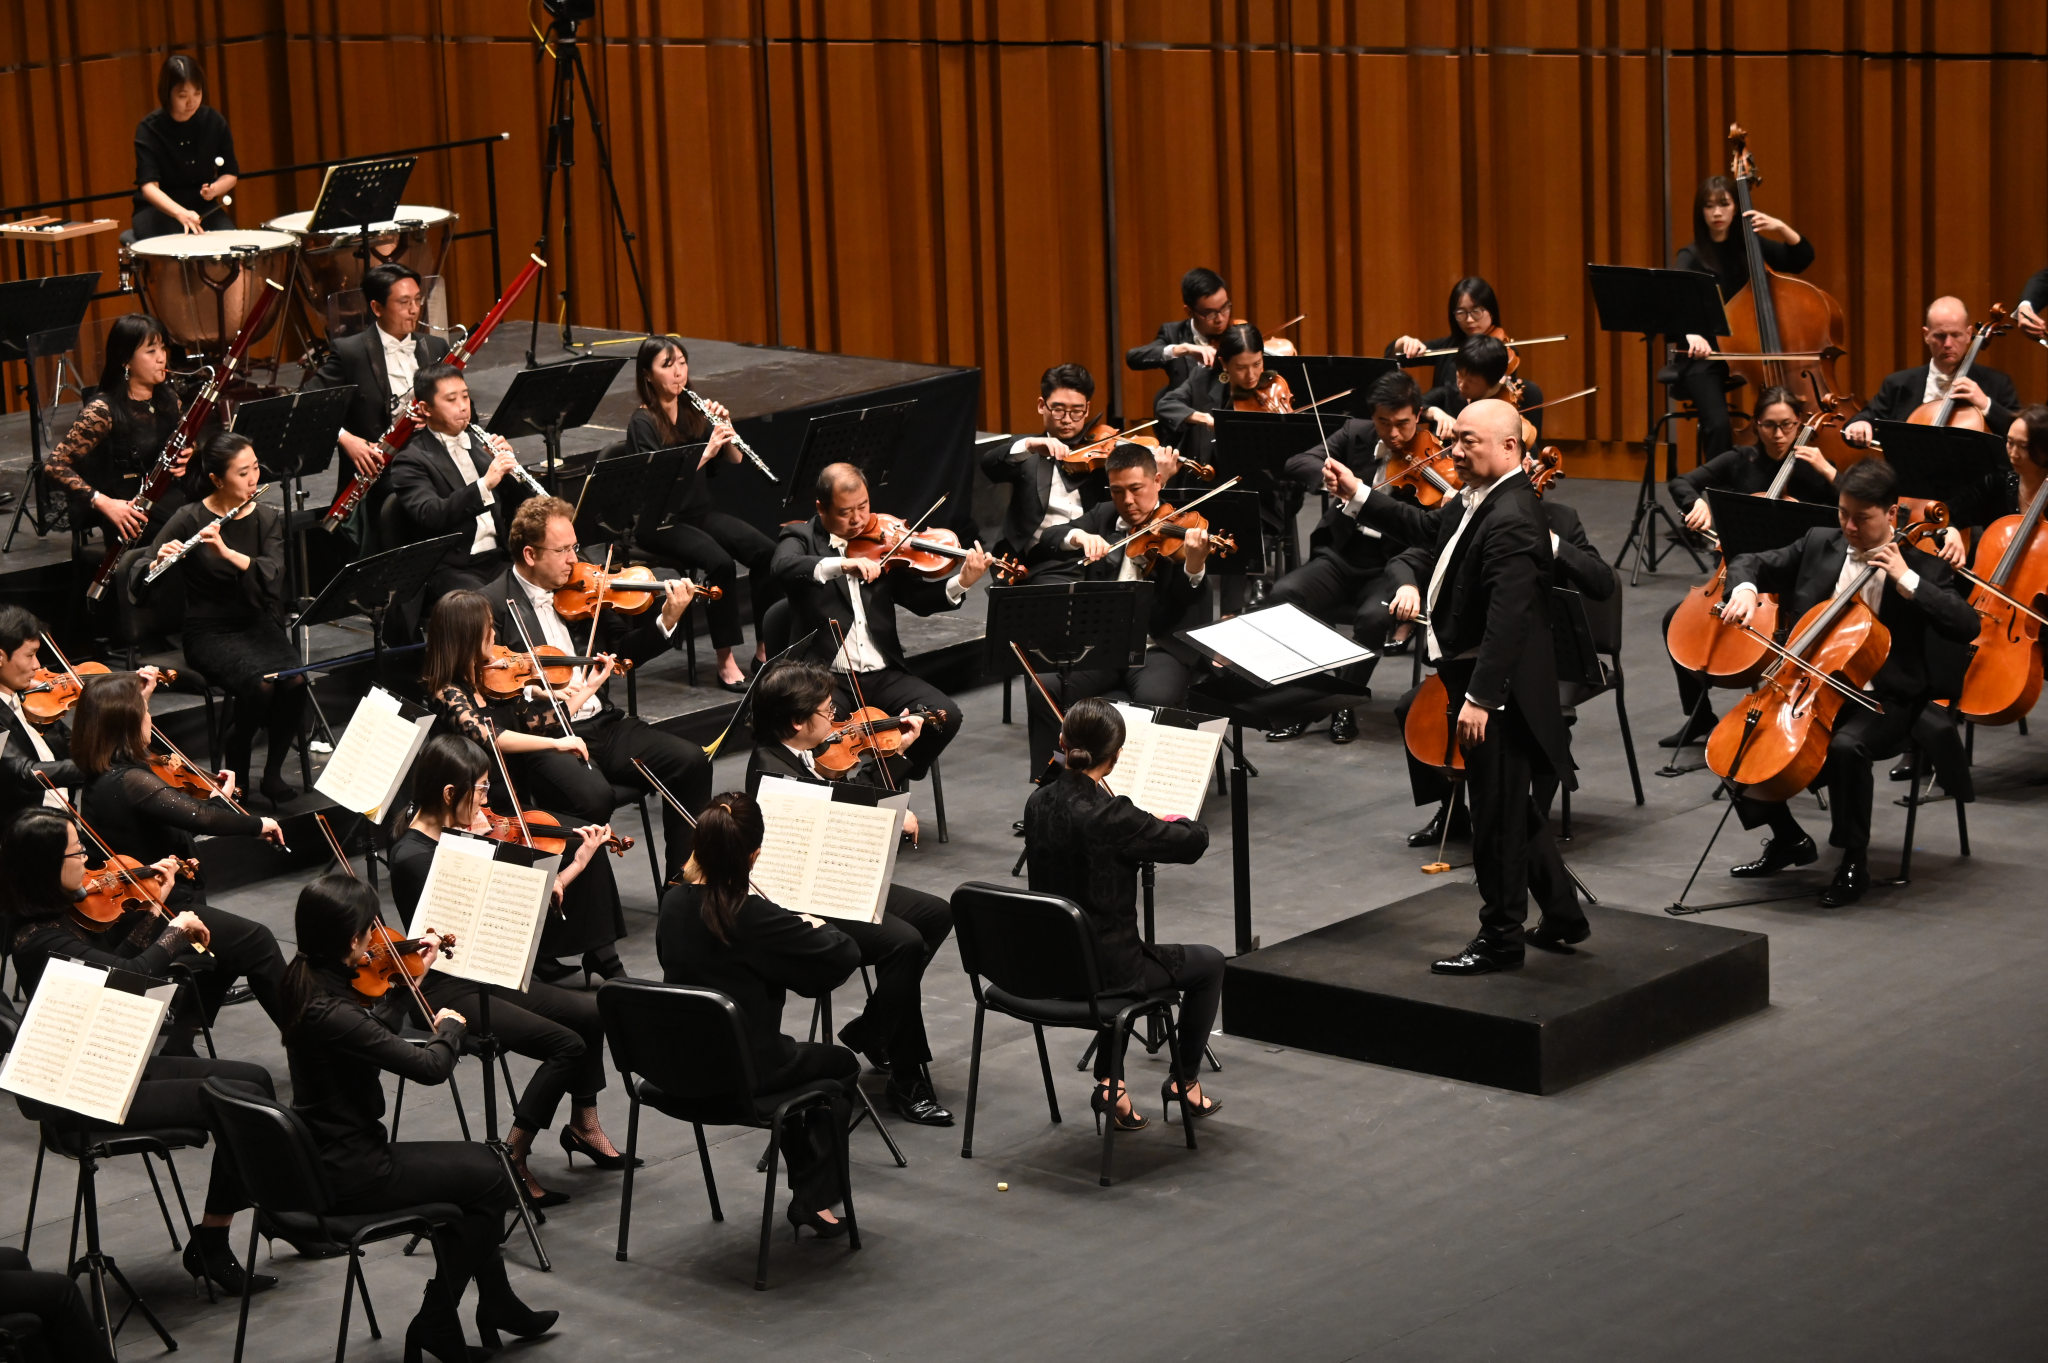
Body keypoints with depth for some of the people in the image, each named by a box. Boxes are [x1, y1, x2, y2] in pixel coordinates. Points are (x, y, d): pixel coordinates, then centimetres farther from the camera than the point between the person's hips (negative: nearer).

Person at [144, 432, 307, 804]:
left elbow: (271, 574, -15)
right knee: (260, 685, -31)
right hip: (209, 631, -3)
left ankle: (273, 772, -5)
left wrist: (226, 552, -30)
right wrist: (158, 563, -33)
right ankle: (235, 773, -4)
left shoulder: (268, 518, 4)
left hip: (256, 623, 3)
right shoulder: (189, 519, -7)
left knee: (294, 681, -27)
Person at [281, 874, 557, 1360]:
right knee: (489, 1178, 5)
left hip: (330, 1155, 9)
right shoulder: (330, 1012, -29)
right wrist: (450, 1026, -6)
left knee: (476, 1162, 21)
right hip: (348, 1174, -9)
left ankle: (496, 1307, 30)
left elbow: (374, 1029, 19)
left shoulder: (308, 982, -1)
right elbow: (430, 1067, -26)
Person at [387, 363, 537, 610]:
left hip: (501, 559, 5)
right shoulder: (412, 460, -1)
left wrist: (509, 462, -2)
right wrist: (485, 484, -28)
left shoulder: (482, 442, 17)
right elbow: (429, 516, -19)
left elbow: (525, 502, 16)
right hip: (449, 569, -5)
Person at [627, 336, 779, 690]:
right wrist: (706, 451, -28)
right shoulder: (642, 424, -10)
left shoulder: (693, 411, 9)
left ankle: (765, 649, -9)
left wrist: (725, 428, -12)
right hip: (660, 523, -6)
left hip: (701, 511, 6)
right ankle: (726, 662, -24)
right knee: (719, 562, -32)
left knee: (765, 551, -18)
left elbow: (734, 461, 6)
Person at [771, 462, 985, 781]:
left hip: (883, 674, 4)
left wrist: (961, 583, -12)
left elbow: (919, 599, 7)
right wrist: (842, 565, -37)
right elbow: (784, 567, -22)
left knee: (945, 716, -18)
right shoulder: (801, 538, 2)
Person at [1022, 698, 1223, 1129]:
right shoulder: (1110, 816, -26)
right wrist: (1172, 823, 4)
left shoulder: (1039, 803, -4)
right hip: (1101, 969, -7)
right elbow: (1196, 841, -17)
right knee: (1209, 964, 19)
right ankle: (1185, 1082, 32)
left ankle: (1109, 1083, 30)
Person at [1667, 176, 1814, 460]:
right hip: (1705, 358, -3)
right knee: (1719, 426, -29)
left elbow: (1803, 258, 7)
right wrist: (1690, 332, -39)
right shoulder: (1692, 256, -1)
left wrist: (1781, 228, -9)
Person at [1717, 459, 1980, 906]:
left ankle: (1855, 861, -16)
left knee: (1845, 746, -36)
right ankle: (1789, 839, 9)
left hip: (1881, 700, -5)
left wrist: (1906, 579, -21)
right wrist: (1744, 590, -9)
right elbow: (1752, 563, 15)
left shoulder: (1921, 566, -4)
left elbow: (1967, 627, -16)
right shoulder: (1819, 546, 8)